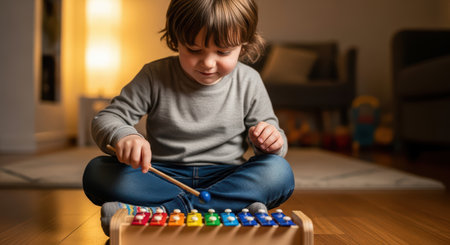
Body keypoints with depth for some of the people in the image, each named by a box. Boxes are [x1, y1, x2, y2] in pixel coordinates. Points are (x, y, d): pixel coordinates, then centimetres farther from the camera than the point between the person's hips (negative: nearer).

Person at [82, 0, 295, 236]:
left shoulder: (248, 82, 0)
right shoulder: (155, 77, -5)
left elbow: (269, 127, 7)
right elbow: (105, 119, -5)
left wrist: (272, 140, -18)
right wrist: (121, 136, -29)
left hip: (223, 177, 0)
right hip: (161, 178, 0)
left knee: (278, 172, -27)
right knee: (96, 172, -23)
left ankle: (161, 211, -31)